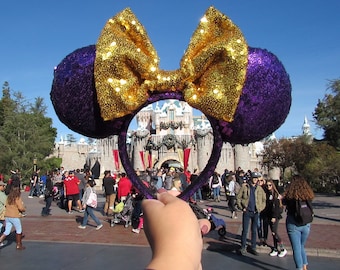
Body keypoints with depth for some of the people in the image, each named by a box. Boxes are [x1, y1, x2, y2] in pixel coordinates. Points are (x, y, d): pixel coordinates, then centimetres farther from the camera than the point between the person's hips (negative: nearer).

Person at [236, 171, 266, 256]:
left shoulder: (259, 188, 5)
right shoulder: (245, 186, -3)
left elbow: (264, 199, 14)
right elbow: (238, 197, 0)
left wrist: (261, 208, 3)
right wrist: (241, 207, -6)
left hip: (256, 212, 3)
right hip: (247, 212, -3)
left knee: (254, 231, 11)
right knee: (245, 230, -1)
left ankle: (253, 247, 21)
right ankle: (243, 248, 10)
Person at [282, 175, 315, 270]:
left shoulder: (290, 195, -14)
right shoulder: (308, 195, -6)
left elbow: (283, 202, 1)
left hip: (293, 225, -4)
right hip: (306, 225, 4)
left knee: (296, 248, 5)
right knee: (301, 246, 22)